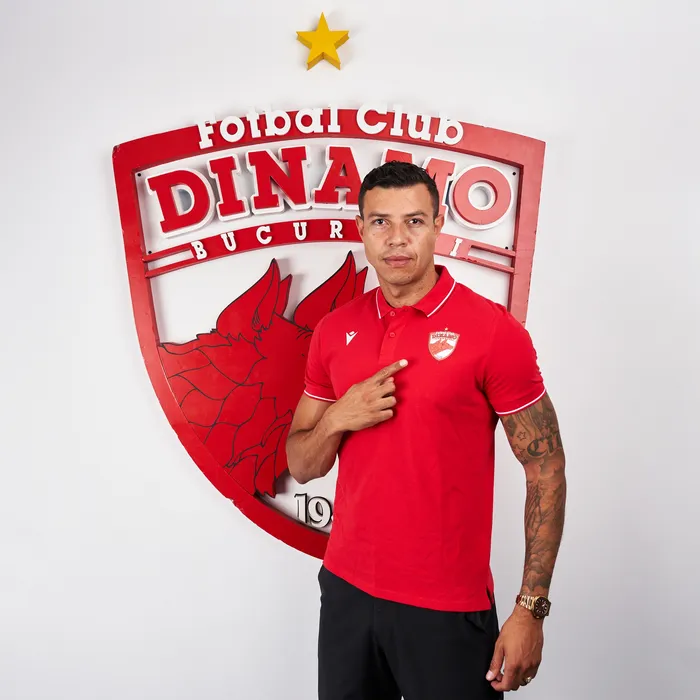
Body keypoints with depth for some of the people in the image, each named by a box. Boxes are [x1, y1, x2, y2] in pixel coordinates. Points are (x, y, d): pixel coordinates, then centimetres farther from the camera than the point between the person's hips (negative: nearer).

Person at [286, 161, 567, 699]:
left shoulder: (494, 331, -12)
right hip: (346, 591, 4)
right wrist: (338, 420, -13)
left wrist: (531, 609, -9)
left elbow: (546, 472, -8)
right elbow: (300, 466, 8)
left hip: (449, 606, -4)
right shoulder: (334, 331, 2)